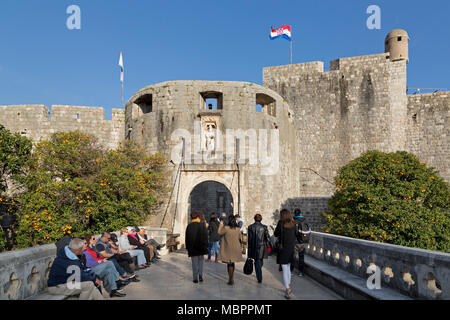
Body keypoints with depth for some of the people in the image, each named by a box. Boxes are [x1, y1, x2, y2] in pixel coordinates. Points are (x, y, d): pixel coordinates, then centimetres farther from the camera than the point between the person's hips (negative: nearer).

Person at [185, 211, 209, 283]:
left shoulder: (189, 226, -6)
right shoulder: (202, 225, -5)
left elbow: (187, 238, -2)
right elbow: (206, 236, -2)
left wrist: (187, 248, 6)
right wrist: (206, 246, 5)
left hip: (192, 247, -1)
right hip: (201, 246, 1)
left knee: (194, 262, 6)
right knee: (200, 261, 16)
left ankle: (195, 278, 6)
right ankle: (200, 275, 4)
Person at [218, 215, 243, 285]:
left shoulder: (226, 228, -16)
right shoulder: (238, 229, -2)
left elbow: (219, 232, -1)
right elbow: (239, 237, 13)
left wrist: (221, 225, 12)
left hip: (228, 249, -4)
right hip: (236, 249, 4)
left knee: (229, 264, 4)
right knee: (232, 263, 17)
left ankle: (230, 280, 5)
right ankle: (231, 279, 26)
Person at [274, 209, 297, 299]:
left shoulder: (281, 223, -14)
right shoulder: (293, 224, 1)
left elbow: (275, 234, -5)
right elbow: (295, 235, 8)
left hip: (283, 248, -6)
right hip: (291, 248, 6)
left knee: (284, 270, -1)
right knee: (288, 268, 21)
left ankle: (287, 291, -4)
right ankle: (289, 287, 32)